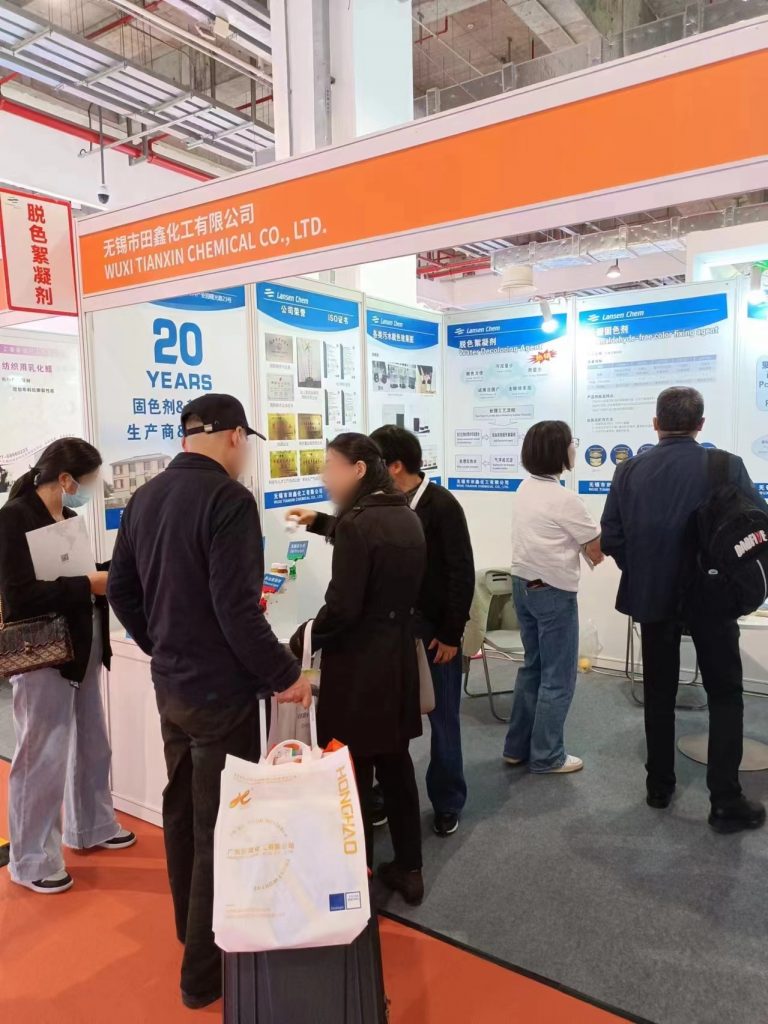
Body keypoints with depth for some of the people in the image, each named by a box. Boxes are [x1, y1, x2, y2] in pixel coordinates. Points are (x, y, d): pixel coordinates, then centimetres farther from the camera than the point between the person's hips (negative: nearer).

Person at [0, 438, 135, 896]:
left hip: (84, 647, 8)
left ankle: (91, 826, 38)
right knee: (42, 756, 3)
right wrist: (89, 584, -20)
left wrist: (108, 575, -1)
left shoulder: (69, 518, 9)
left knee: (92, 745, 19)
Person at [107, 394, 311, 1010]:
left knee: (182, 807, 23)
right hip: (221, 692, -8)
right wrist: (283, 674, -14)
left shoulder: (145, 498, 6)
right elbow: (236, 607, -25)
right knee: (220, 825, 5)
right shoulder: (229, 498, -20)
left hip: (169, 686, 9)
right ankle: (206, 970, 21)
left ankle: (191, 925, 43)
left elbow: (122, 591, 11)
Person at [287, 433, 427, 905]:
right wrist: (322, 522, 33)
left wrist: (300, 642, -6)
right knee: (396, 763, 18)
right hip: (399, 656, 8)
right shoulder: (406, 517, 6)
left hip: (358, 663, -8)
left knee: (354, 772, 6)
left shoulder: (357, 523, -19)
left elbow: (342, 608, -21)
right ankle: (409, 870, 31)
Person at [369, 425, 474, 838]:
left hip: (435, 631, -5)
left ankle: (447, 802, 27)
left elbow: (462, 574, -13)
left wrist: (451, 634, -13)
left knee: (443, 719, 9)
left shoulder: (441, 506, -13)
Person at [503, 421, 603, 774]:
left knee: (533, 666, 19)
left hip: (523, 584, 9)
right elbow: (598, 544, -11)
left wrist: (583, 547, 1)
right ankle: (546, 756, 15)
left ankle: (517, 746, 26)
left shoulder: (526, 489, 7)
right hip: (553, 591, -8)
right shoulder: (564, 499, -20)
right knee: (558, 676, 5)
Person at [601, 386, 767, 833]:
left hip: (652, 595, 3)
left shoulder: (630, 470, -5)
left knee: (659, 693, 16)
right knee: (725, 695, 11)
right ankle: (726, 801, 13)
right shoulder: (727, 466, -12)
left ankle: (660, 785, 26)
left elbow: (611, 538, -6)